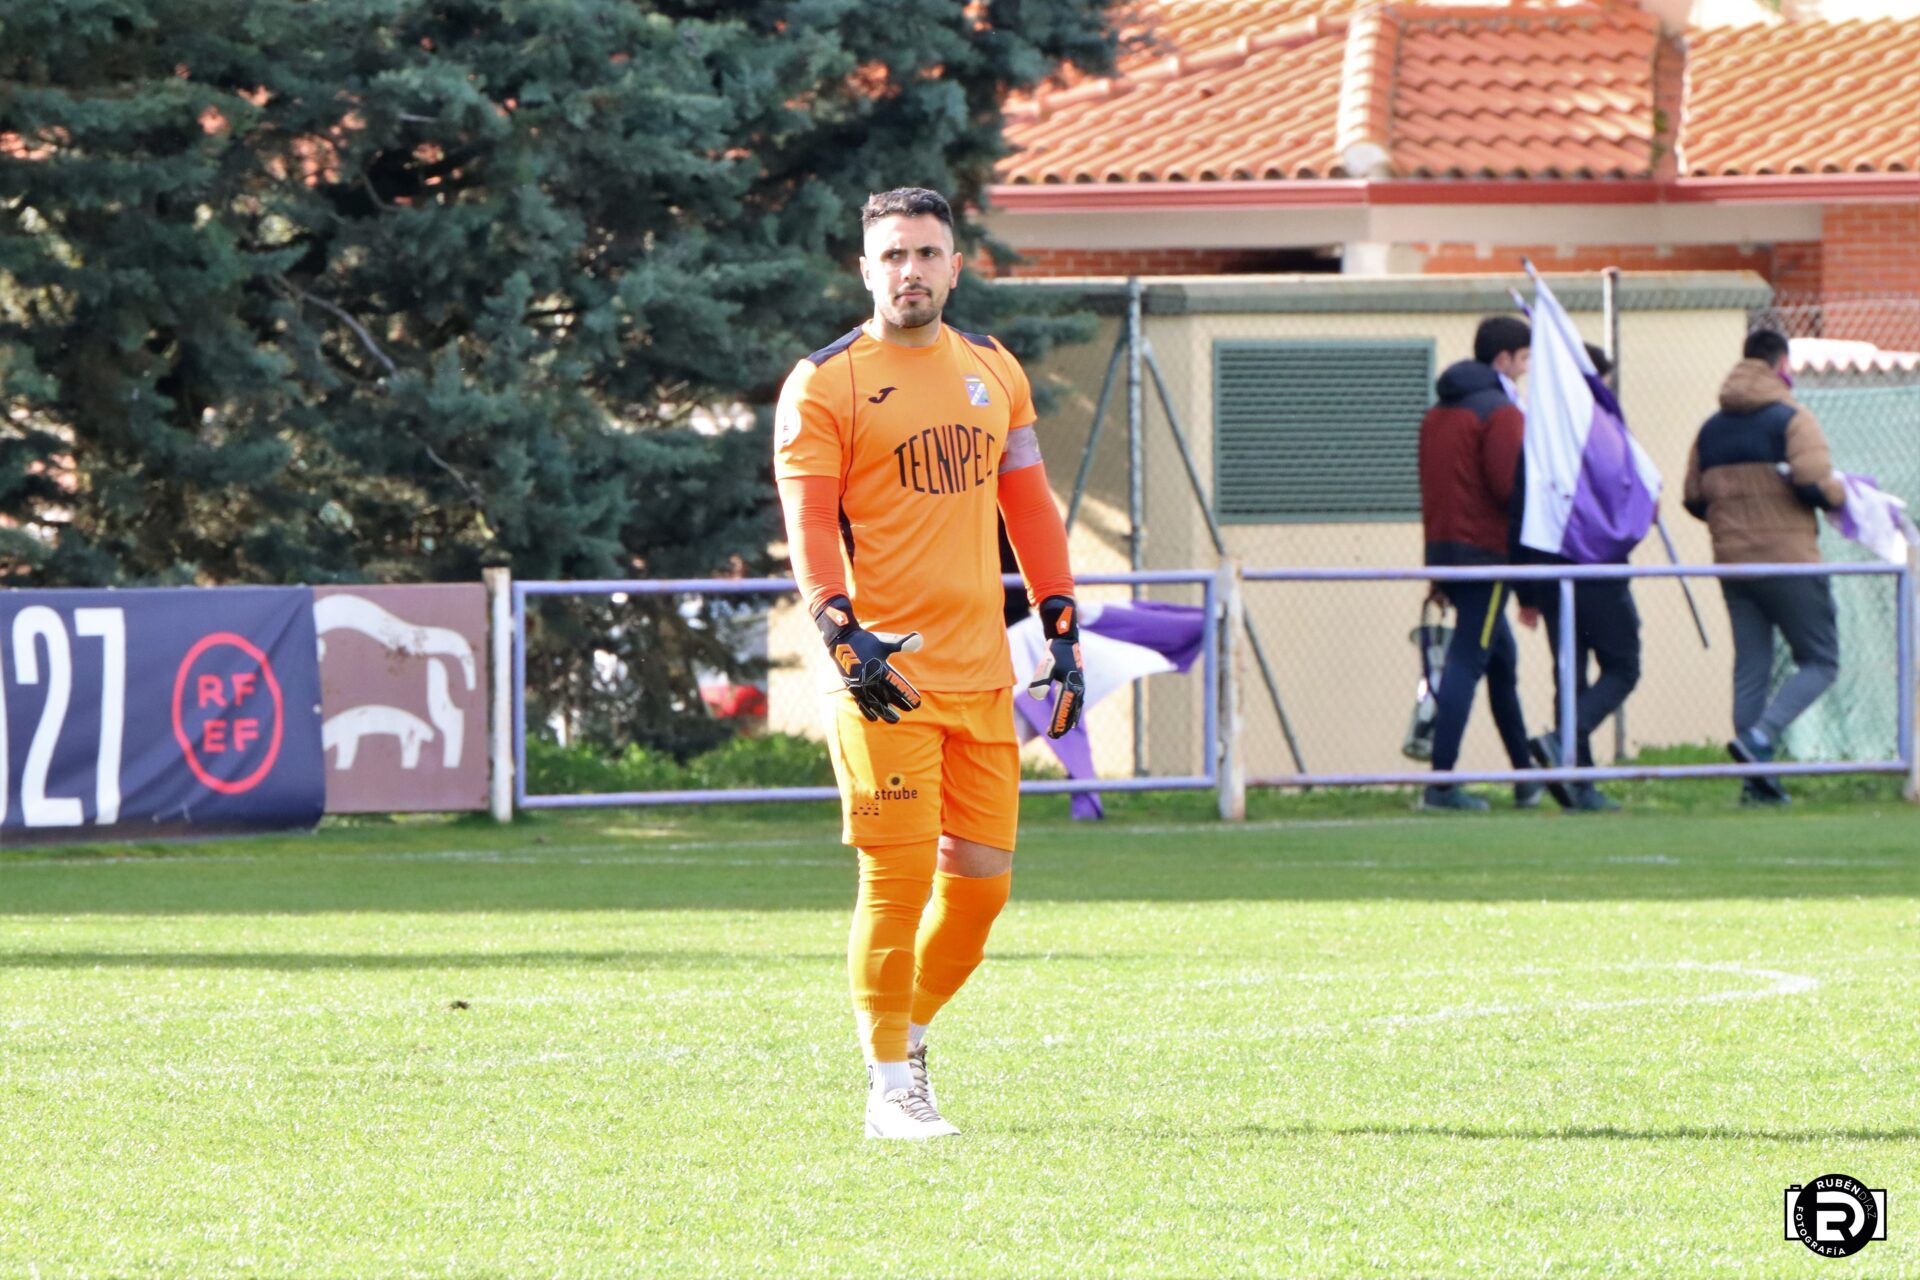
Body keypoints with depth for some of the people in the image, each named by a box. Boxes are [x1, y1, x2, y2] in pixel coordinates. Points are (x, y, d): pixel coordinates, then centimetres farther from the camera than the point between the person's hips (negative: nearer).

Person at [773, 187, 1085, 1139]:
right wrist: (844, 635, -22)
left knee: (982, 877, 5)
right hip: (887, 671, -6)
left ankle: (909, 1030, 25)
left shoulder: (993, 371, 15)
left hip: (982, 669, 6)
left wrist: (1062, 630, 14)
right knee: (897, 878, -7)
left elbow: (1028, 505, 20)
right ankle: (890, 1083, 1)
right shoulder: (825, 384, -2)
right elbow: (809, 526, -8)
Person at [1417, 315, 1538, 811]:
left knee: (1501, 658, 17)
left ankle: (1526, 778, 22)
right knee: (1468, 661, -9)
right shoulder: (1500, 412, -10)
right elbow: (1508, 486, -19)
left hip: (1443, 545, 9)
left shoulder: (1438, 414, 18)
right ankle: (1442, 782, -14)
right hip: (1486, 548, -9)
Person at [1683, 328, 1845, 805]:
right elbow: (1814, 484, -19)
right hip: (1789, 561, -6)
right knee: (1819, 662, 3)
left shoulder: (1712, 429, 11)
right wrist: (1841, 494, 2)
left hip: (1732, 564, 6)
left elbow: (1694, 500, 10)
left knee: (1750, 669, 9)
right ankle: (1759, 738, -17)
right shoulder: (1792, 419, -7)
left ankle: (1757, 782, 5)